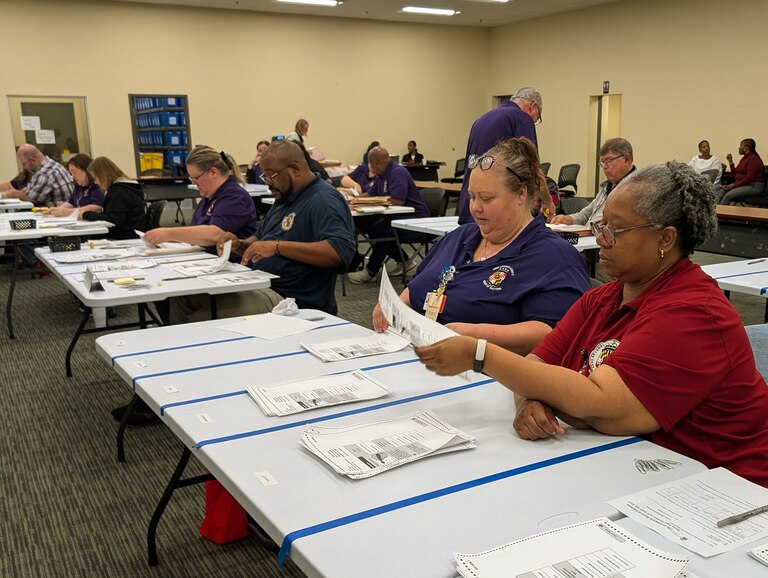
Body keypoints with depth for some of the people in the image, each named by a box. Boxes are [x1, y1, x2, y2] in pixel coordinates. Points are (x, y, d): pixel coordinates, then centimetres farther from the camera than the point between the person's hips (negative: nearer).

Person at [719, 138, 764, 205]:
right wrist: (730, 162, 9)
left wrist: (733, 185, -20)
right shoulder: (744, 158, 15)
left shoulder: (753, 158, -12)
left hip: (754, 186, -9)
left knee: (728, 196, -29)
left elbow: (749, 178, -19)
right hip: (742, 185, 9)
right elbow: (736, 175, 15)